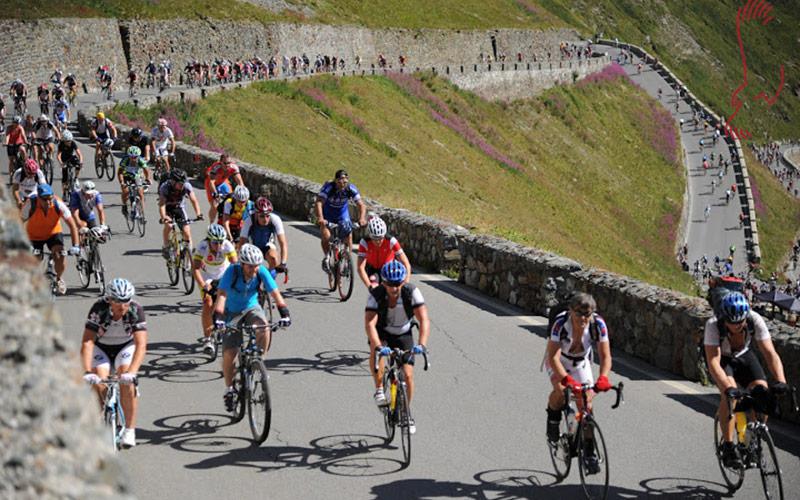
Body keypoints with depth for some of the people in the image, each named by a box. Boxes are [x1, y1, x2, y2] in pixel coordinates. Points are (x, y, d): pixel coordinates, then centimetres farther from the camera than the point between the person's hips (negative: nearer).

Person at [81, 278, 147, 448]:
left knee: (127, 382, -24)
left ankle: (129, 430, -15)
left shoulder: (136, 310, -28)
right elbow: (87, 342, -35)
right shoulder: (99, 309, -30)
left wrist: (131, 372, -49)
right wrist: (88, 372, -47)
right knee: (99, 384, -21)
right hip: (101, 347, 0)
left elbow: (141, 345, -35)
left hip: (126, 346, 0)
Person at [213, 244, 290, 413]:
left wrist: (284, 314, -37)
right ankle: (229, 389, 10)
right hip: (233, 312, -1)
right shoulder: (232, 272, -26)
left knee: (264, 328, -32)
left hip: (252, 308, 2)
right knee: (229, 353, -11)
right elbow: (221, 295, -34)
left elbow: (275, 293, -23)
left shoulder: (261, 272, -19)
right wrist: (218, 318, -48)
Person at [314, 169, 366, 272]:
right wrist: (320, 218, -57)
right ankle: (326, 258, 3)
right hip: (327, 215, -3)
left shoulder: (351, 188, -23)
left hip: (342, 214, 3)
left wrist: (361, 218, -43)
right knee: (326, 236, -22)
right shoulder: (328, 187, -31)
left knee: (348, 236, -8)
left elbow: (361, 204, -24)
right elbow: (318, 202, -41)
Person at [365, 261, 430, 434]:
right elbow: (369, 324, -40)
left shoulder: (412, 292, -29)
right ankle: (379, 390, -17)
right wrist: (378, 346, -56)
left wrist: (422, 344, -51)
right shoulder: (375, 295, -30)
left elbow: (424, 320, -36)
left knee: (408, 374, -9)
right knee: (377, 351, -35)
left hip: (403, 334, 1)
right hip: (382, 332, -1)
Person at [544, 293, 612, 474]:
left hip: (581, 362, 2)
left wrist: (603, 378, -49)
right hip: (558, 360, -2)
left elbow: (605, 356, -30)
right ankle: (553, 419, 1)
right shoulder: (561, 323, -36)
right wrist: (566, 379, -55)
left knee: (586, 403, -8)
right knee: (560, 390, -31)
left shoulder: (598, 324, -29)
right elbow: (553, 357, -40)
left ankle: (589, 452, 3)